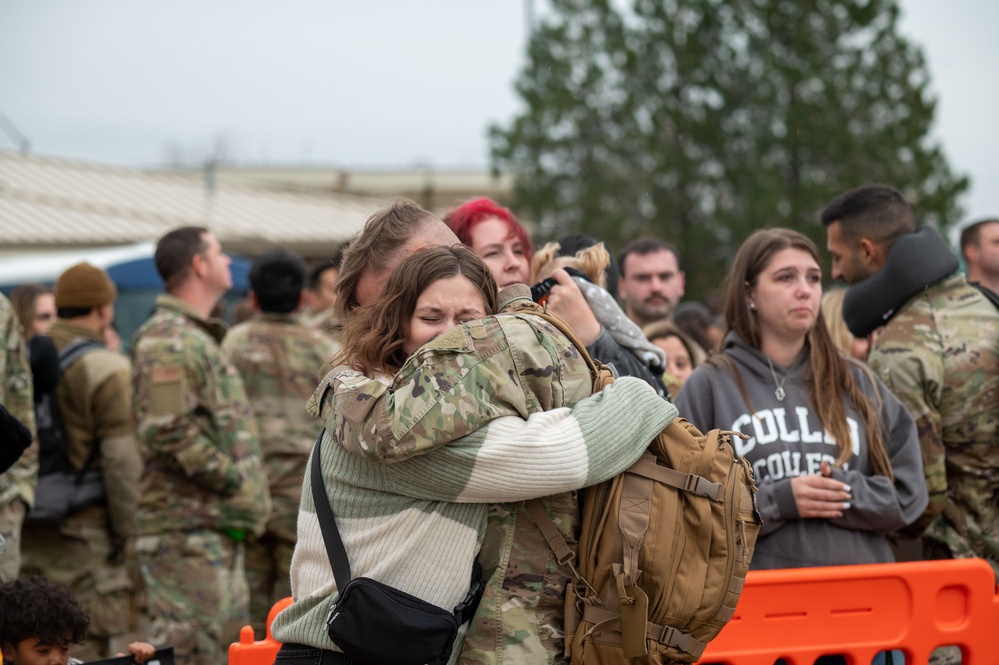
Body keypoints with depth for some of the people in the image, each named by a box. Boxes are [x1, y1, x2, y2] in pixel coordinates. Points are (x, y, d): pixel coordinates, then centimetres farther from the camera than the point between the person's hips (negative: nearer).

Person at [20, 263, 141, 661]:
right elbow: (121, 460, -14)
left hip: (24, 531, 7)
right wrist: (127, 534, -6)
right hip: (82, 535, -6)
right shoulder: (107, 370, -12)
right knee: (85, 646, -2)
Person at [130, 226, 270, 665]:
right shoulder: (169, 342, -15)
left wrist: (244, 490, 16)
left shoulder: (199, 338, 21)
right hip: (187, 529, -11)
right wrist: (235, 480, -17)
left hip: (218, 527, 11)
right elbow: (168, 432, -25)